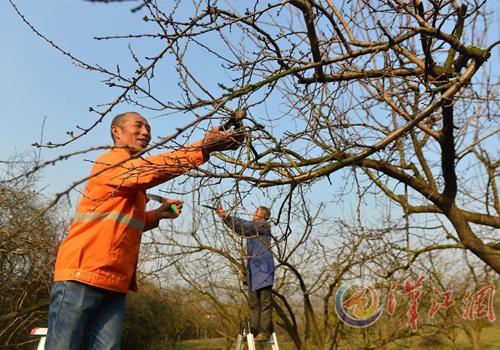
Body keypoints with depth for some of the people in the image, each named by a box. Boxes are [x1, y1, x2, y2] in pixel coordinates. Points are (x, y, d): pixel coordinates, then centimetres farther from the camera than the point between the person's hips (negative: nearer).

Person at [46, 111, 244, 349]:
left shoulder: (135, 179, 20)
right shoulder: (110, 162, -6)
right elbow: (153, 169, -25)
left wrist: (157, 214, 9)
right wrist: (203, 147, -29)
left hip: (115, 285, 8)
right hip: (82, 276, -8)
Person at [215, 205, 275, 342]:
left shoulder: (264, 225, -2)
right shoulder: (253, 226, 22)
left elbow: (245, 225, -14)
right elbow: (239, 228, 12)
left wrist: (227, 216, -15)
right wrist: (225, 217, -2)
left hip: (264, 267, -8)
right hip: (253, 267, 8)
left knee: (265, 302, -7)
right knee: (253, 302, 6)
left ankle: (265, 332, -7)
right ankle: (253, 330, 9)